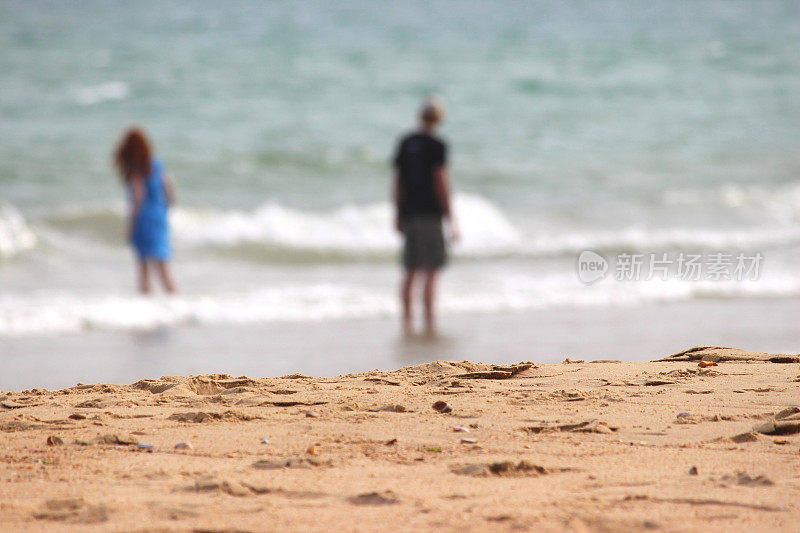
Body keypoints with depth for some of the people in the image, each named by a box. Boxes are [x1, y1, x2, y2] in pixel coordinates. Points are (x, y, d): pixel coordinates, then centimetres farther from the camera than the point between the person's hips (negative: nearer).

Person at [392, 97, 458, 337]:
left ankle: (407, 322, 12)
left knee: (411, 272, 11)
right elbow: (441, 182, -12)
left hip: (409, 213, 6)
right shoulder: (437, 146, -9)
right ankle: (430, 323, -6)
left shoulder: (405, 143, 8)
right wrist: (451, 219, -8)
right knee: (432, 272, -3)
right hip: (431, 213, -6)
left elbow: (398, 180, 11)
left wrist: (398, 215, 19)